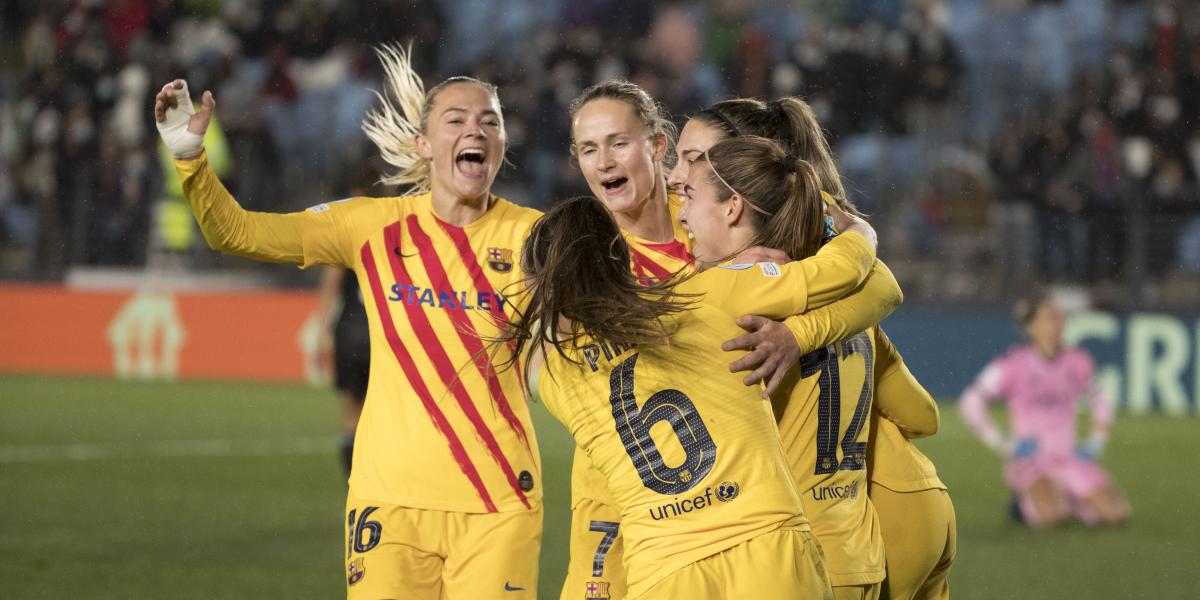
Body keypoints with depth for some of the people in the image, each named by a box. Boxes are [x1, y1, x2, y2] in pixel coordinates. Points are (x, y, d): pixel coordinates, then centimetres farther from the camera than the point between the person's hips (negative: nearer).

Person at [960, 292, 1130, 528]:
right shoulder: (1012, 365, -12)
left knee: (1117, 513, -12)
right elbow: (971, 402, -7)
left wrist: (1095, 445, 4)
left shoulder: (1077, 362, 1)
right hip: (1029, 464, -5)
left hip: (1069, 462, 5)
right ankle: (1027, 502, 3)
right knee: (1051, 515, -34)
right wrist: (1004, 446, -13)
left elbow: (1100, 402, 18)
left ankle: (1068, 500, 17)